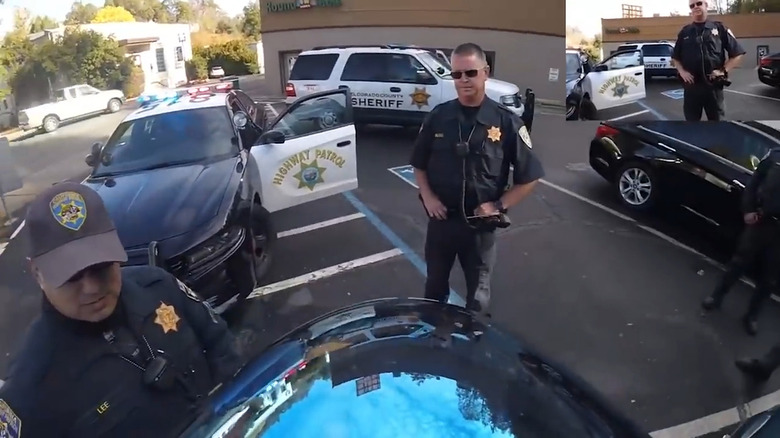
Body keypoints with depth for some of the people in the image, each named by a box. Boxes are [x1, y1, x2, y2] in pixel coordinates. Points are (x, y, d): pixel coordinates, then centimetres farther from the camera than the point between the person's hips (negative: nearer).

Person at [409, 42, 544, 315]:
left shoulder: (506, 121, -9)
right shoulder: (437, 117, -2)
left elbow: (529, 177, -4)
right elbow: (418, 164, 10)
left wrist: (498, 206, -12)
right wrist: (428, 197, -5)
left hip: (480, 223, -2)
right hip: (440, 218, 3)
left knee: (478, 295, 14)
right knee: (435, 287, 21)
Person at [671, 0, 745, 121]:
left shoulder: (720, 28, 3)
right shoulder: (685, 32, 9)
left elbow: (738, 54, 4)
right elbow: (675, 57, 15)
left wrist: (723, 70, -8)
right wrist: (681, 71, -2)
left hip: (713, 85, -1)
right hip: (691, 85, 2)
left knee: (717, 120, 4)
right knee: (691, 120, 9)